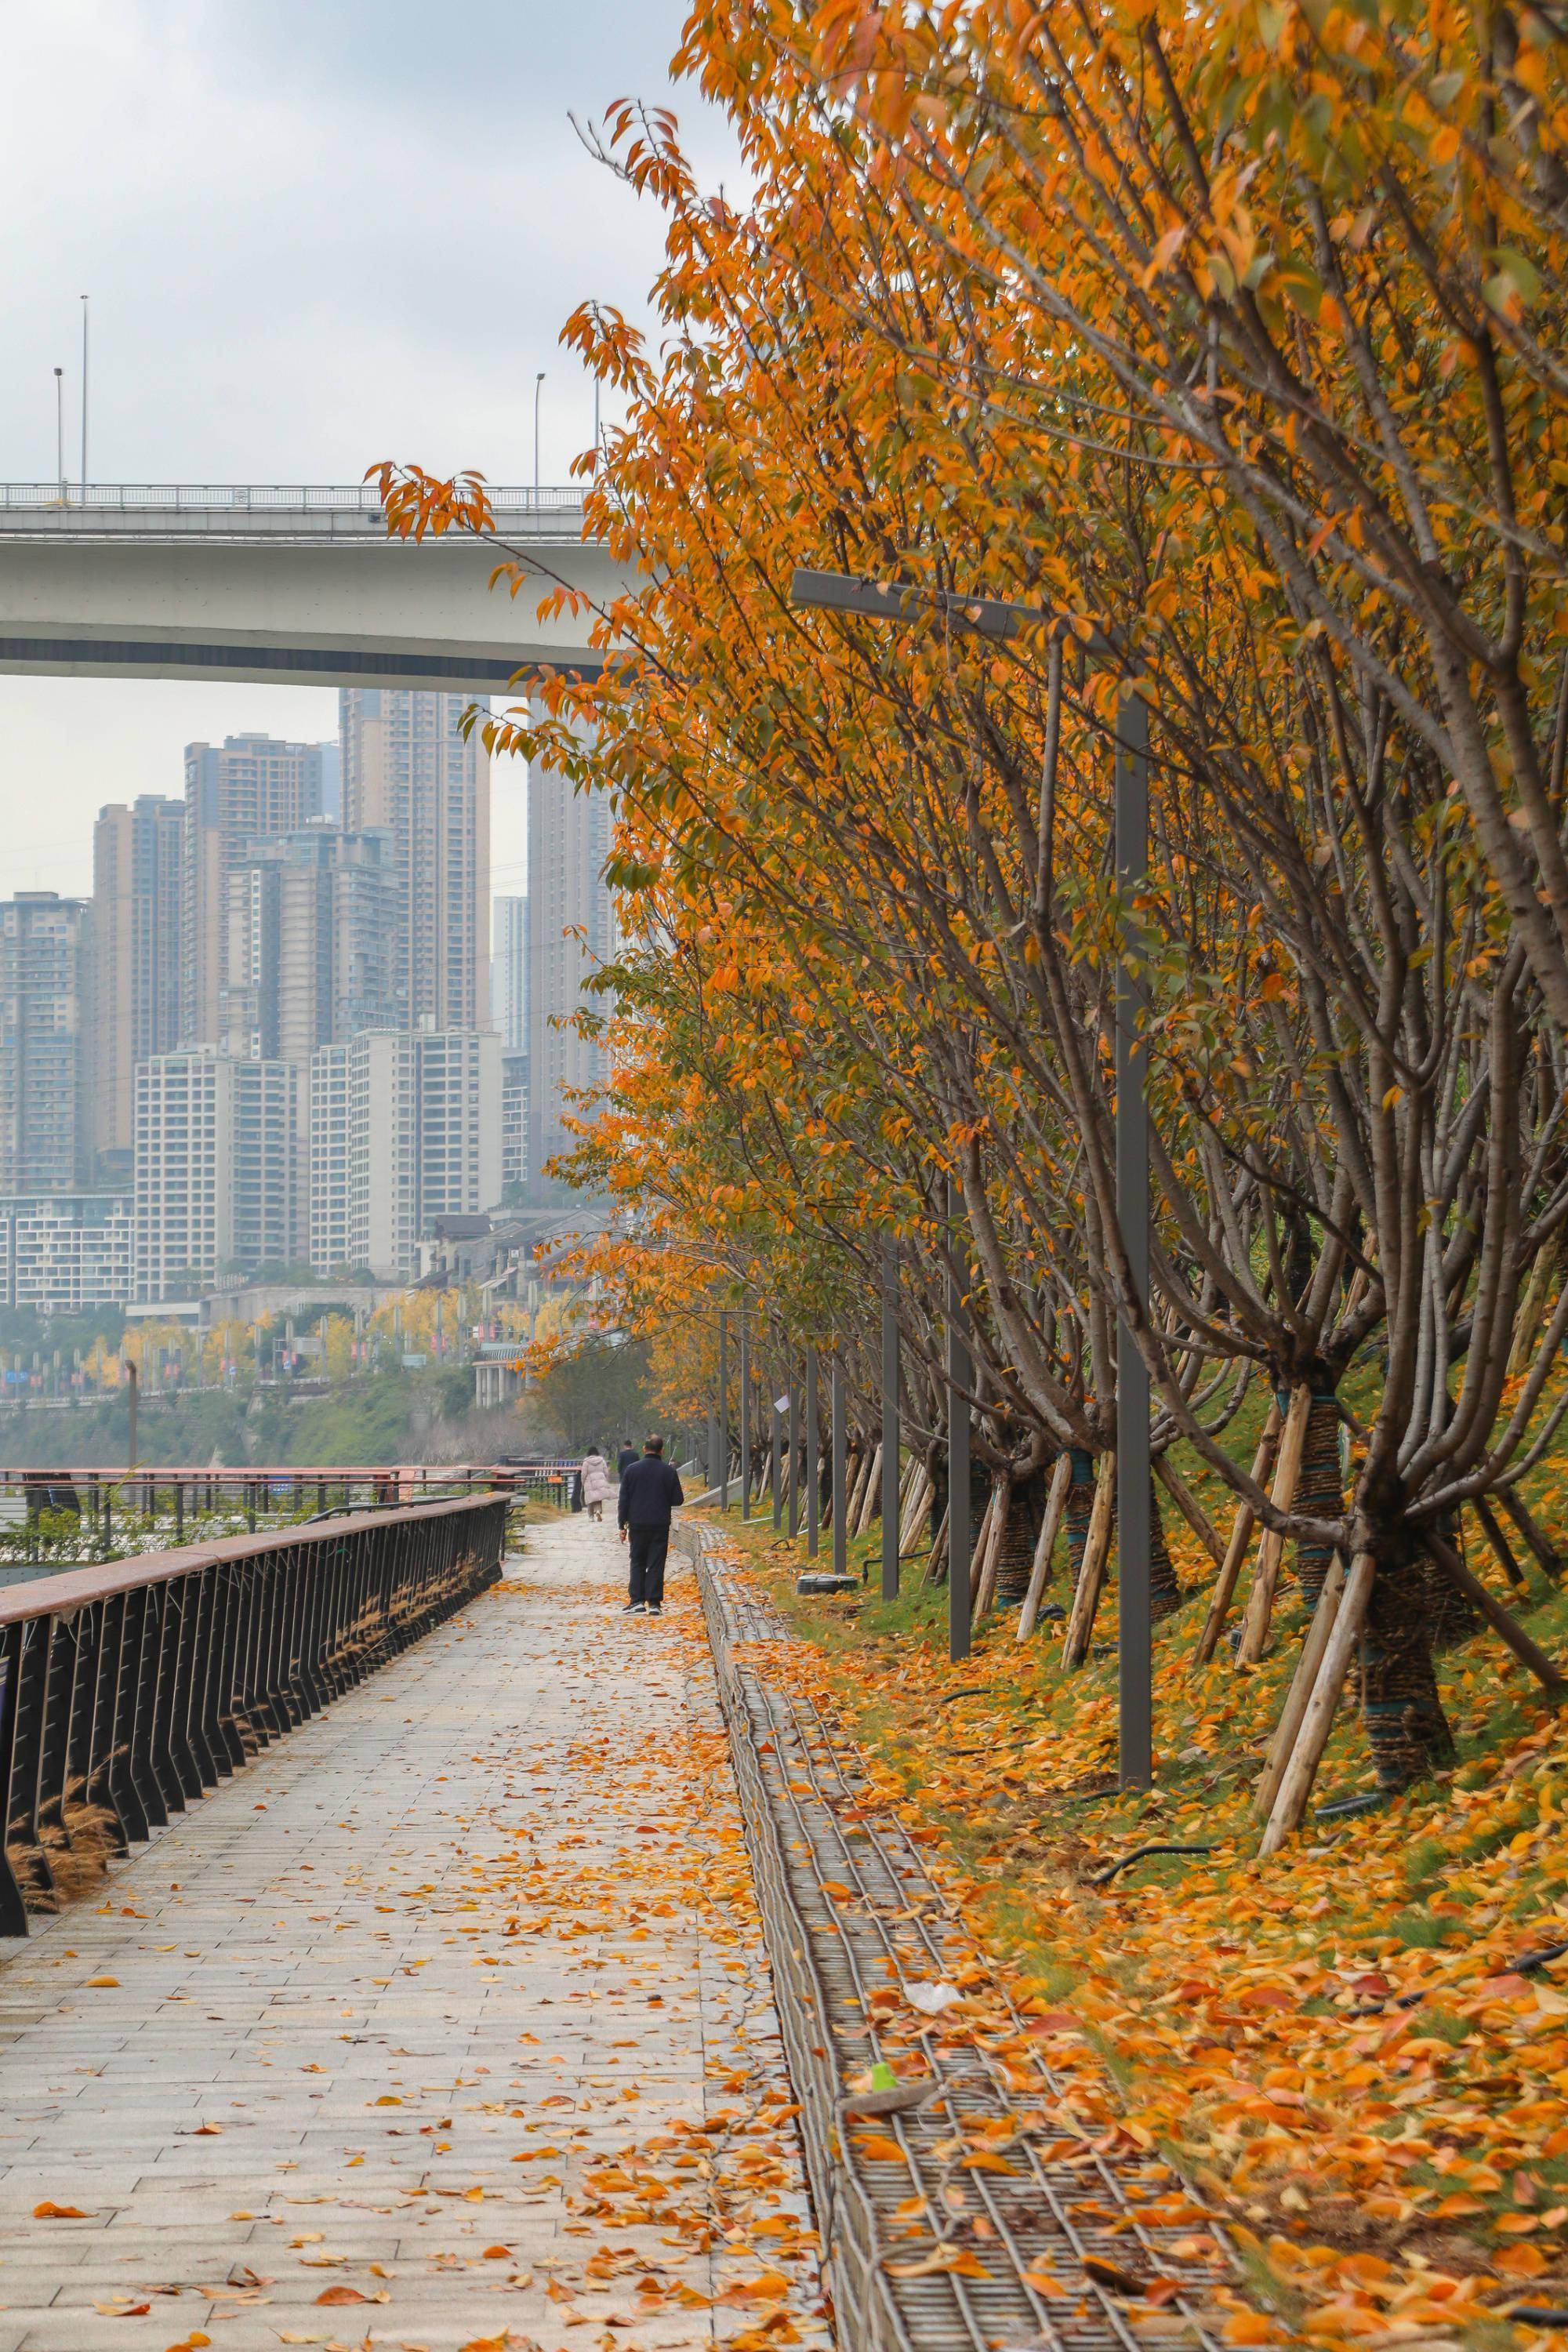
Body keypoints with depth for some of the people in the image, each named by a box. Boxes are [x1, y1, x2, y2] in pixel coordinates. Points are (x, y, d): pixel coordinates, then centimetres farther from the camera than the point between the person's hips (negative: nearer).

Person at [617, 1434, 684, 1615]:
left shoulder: (632, 1470, -1)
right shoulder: (669, 1471, -3)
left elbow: (624, 1500, 1)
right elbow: (678, 1499, -1)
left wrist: (623, 1525, 6)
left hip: (637, 1525, 1)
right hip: (660, 1526, -1)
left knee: (637, 1562, 11)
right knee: (656, 1564, 2)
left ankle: (637, 1600, 3)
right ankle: (654, 1602, -2)